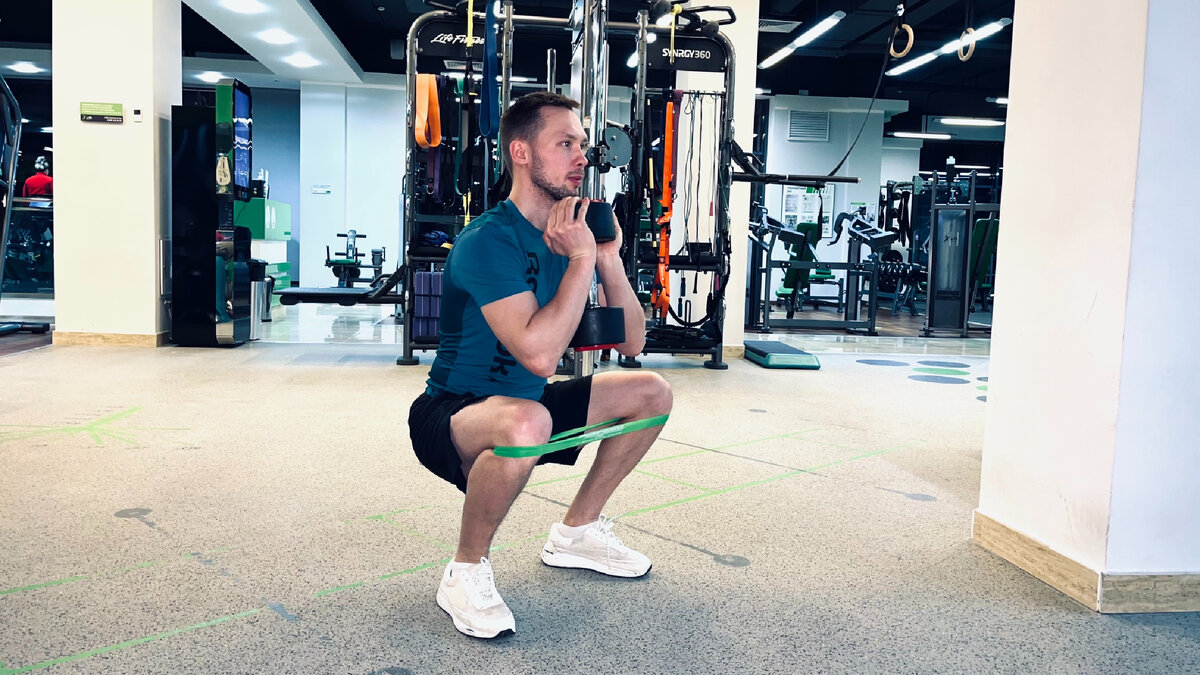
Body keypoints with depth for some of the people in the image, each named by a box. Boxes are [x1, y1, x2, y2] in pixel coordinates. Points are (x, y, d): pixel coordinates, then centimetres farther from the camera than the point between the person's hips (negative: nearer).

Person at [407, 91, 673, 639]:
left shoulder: (571, 234, 2)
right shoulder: (489, 240, -23)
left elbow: (631, 342, 1)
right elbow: (539, 354, -36)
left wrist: (609, 257, -12)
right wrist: (581, 258, -28)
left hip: (520, 405, 8)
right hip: (451, 415, -8)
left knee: (651, 393, 8)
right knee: (525, 422, -41)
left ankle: (576, 532, 20)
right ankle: (466, 574, -14)